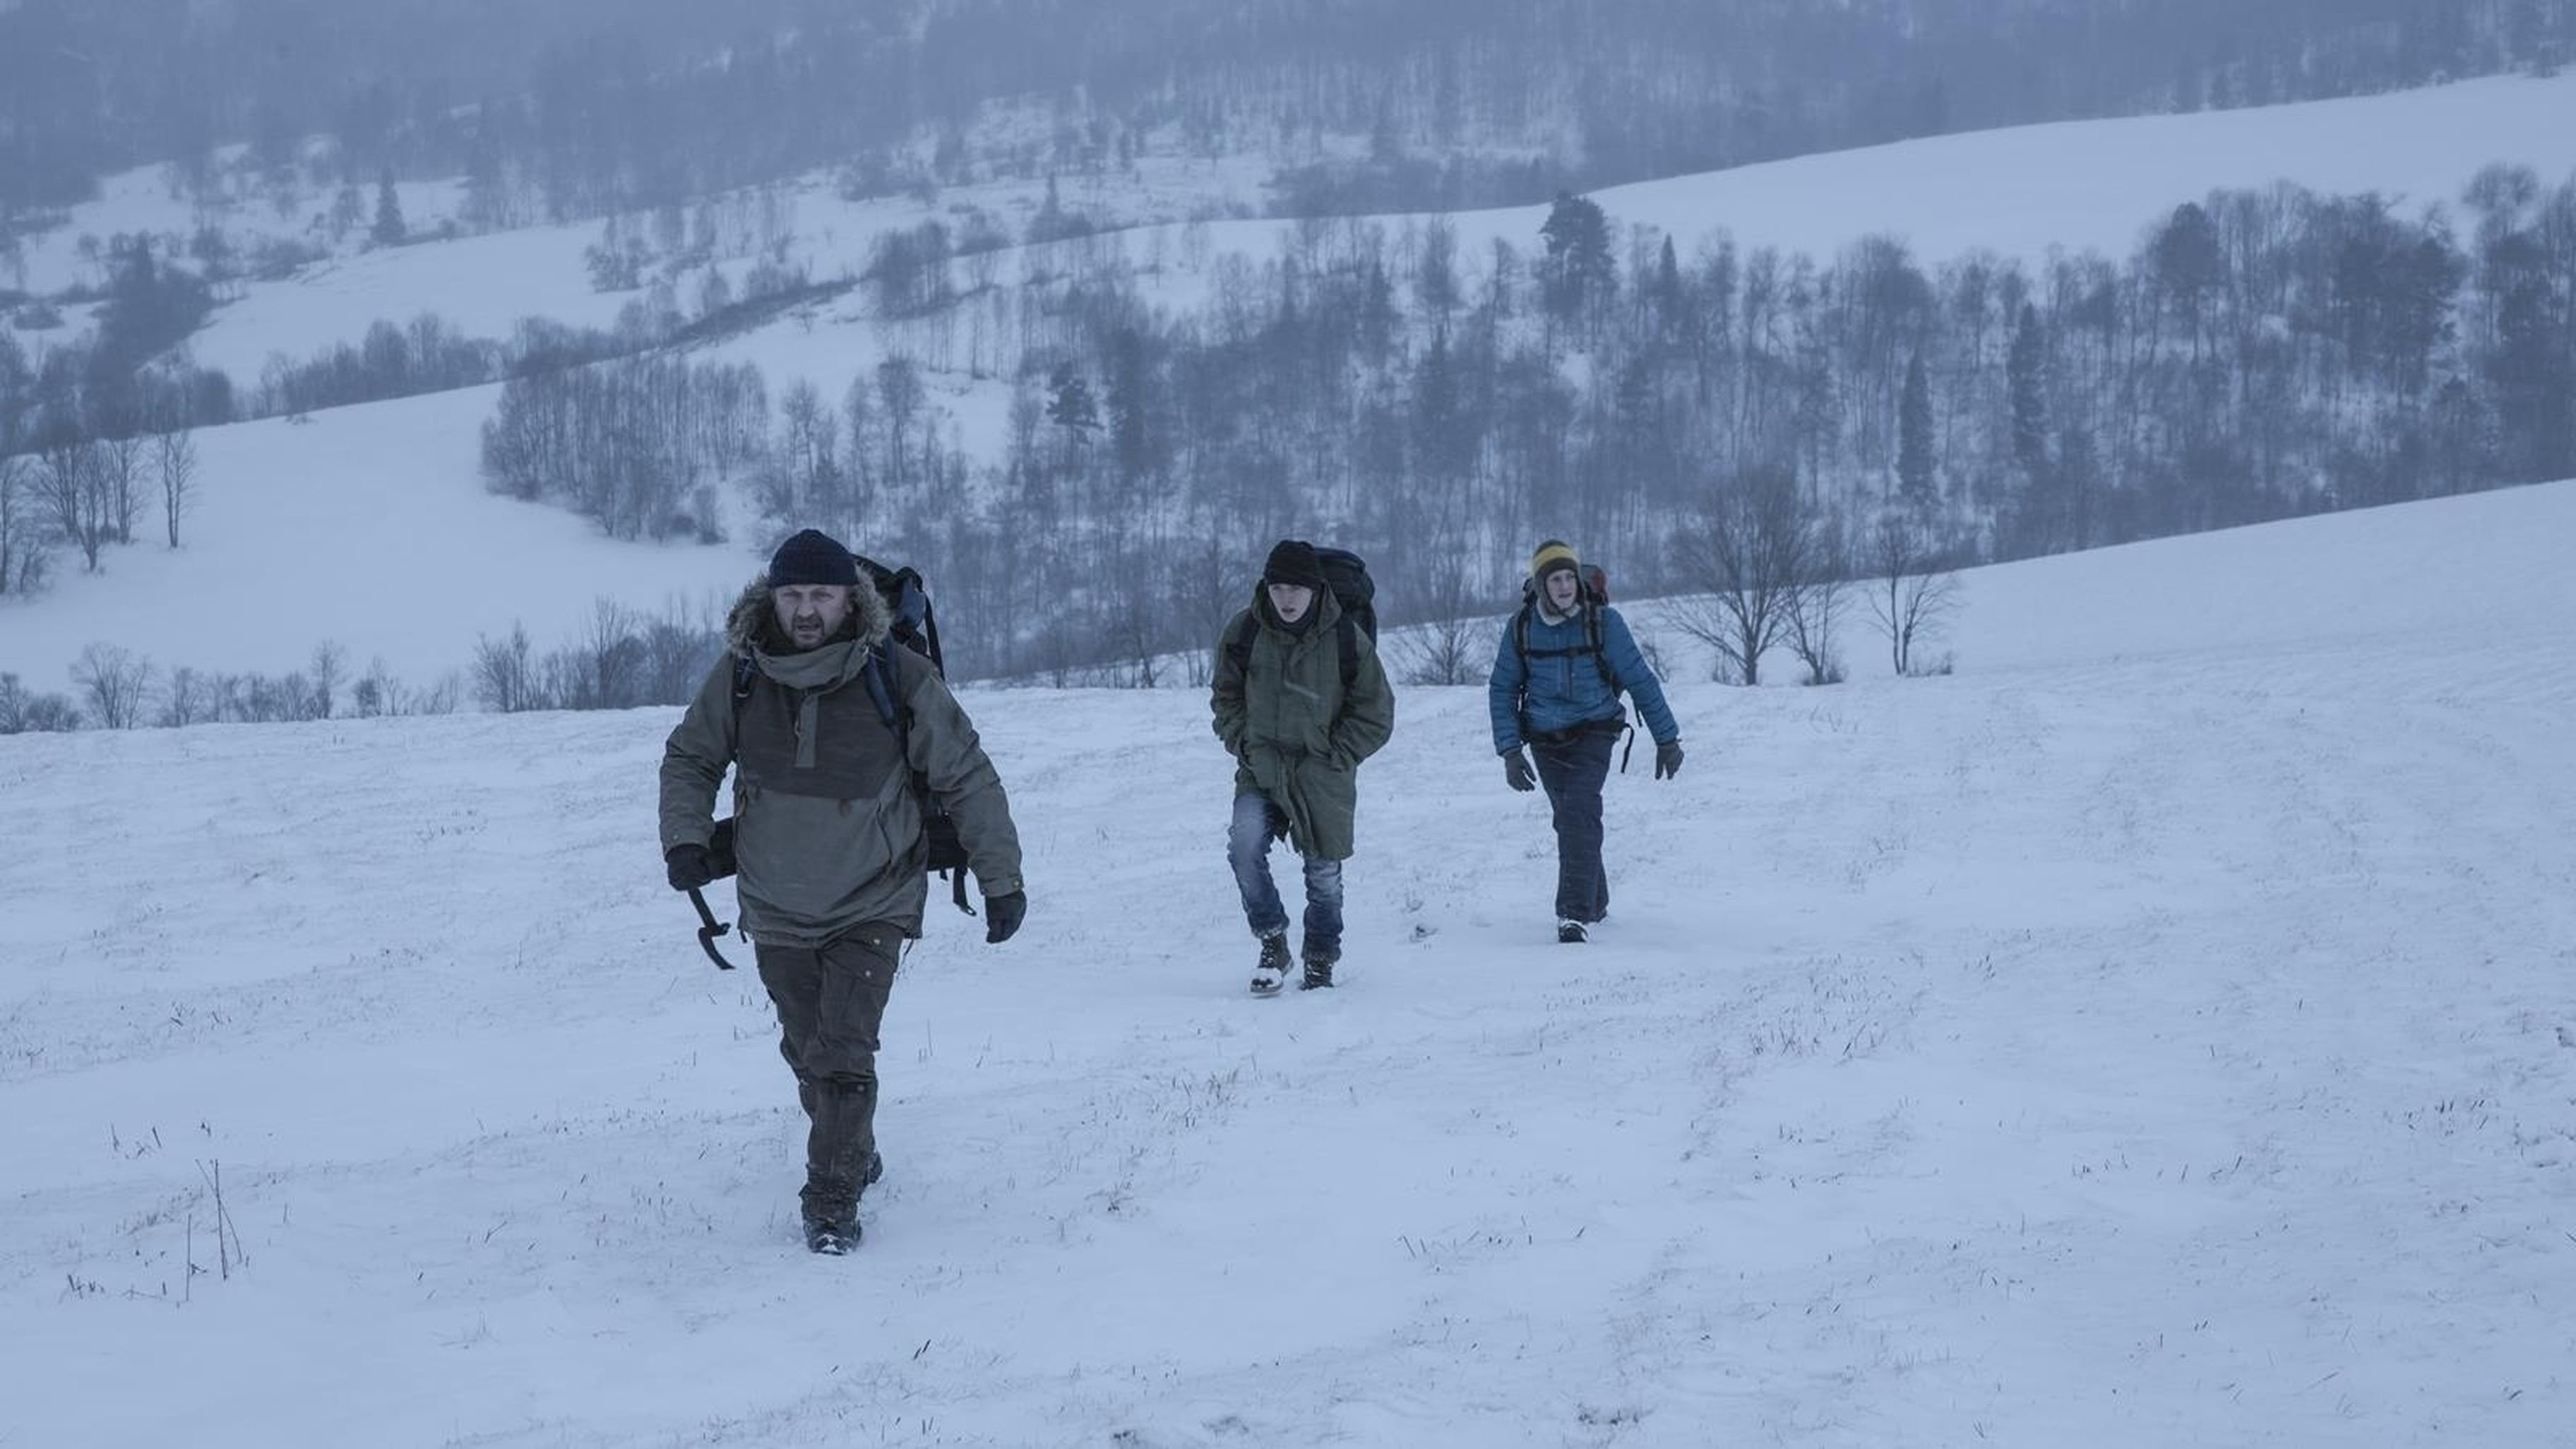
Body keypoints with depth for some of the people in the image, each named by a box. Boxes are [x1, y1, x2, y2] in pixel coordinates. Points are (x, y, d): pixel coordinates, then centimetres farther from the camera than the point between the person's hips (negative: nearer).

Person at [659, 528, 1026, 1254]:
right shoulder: (740, 675, -11)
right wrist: (686, 837, -11)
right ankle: (852, 1153, 41)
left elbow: (967, 779, -8)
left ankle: (833, 1199, 1)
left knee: (842, 1053, -13)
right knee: (807, 1051, 17)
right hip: (777, 911, 3)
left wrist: (1001, 879, -6)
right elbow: (690, 758, 6)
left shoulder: (898, 678, -18)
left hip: (870, 907, -3)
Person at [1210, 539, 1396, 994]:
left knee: (1323, 872, 6)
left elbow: (1375, 716, 2)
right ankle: (1272, 942, -8)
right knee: (1245, 844, -24)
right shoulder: (1243, 633, -3)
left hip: (1324, 777, -1)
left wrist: (1334, 757, -7)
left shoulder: (1347, 639, -8)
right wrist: (1244, 744, 0)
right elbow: (1227, 697, 14)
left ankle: (1320, 962, 30)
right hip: (1262, 771, 1)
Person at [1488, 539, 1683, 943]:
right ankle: (1595, 902, 33)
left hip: (1593, 734, -3)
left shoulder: (1602, 621, -9)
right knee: (1569, 820, 11)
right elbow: (1502, 689, 8)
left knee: (1579, 815, -20)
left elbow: (1640, 679, -1)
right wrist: (1510, 750, -1)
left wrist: (1666, 738, 2)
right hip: (1545, 740, 3)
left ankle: (1576, 914, -24)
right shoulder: (1522, 628, -2)